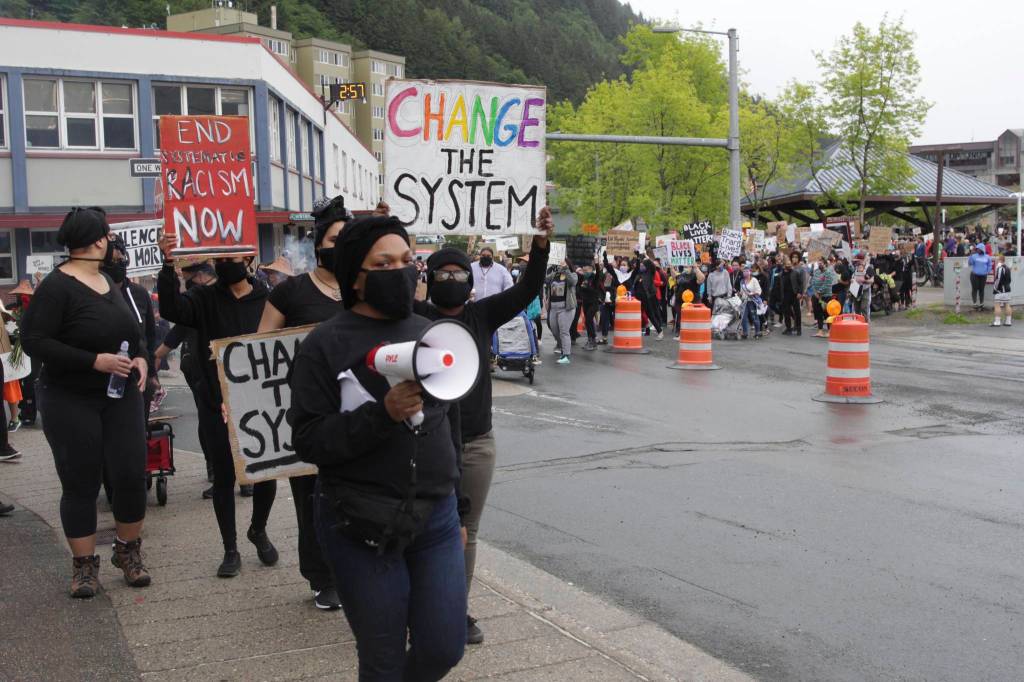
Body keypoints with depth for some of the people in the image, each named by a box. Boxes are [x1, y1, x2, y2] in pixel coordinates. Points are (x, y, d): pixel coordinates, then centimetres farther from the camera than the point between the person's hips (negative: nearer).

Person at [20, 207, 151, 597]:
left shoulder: (109, 283, 10)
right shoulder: (57, 286, -13)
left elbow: (131, 332, 22)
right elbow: (34, 342, -18)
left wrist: (141, 358, 1)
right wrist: (95, 361, -24)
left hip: (120, 397, 6)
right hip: (71, 402, -6)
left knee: (132, 475, 2)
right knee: (81, 484, 3)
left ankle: (128, 553, 21)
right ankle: (84, 566, 17)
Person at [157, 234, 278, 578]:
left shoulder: (268, 302, 1)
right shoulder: (205, 299, 0)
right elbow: (171, 308, -18)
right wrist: (168, 266, -32)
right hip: (216, 406, 0)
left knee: (267, 472, 7)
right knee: (224, 478, 7)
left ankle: (258, 530, 35)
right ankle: (231, 550, 20)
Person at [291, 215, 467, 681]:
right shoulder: (326, 344, -8)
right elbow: (308, 440, -13)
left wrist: (455, 509, 19)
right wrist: (383, 414, -26)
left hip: (436, 519, 4)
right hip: (362, 528, -4)